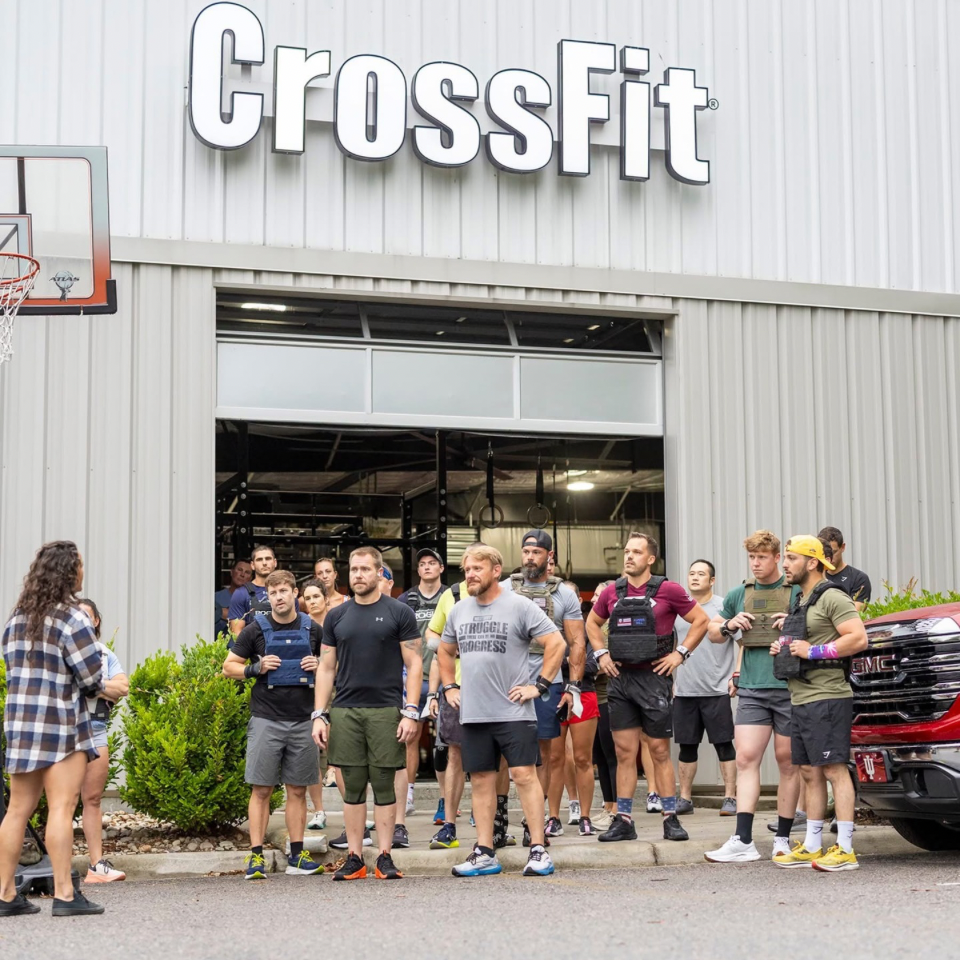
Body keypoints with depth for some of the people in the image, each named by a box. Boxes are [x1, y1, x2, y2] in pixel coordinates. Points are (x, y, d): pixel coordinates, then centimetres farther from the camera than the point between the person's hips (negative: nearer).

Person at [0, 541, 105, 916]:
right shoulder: (72, 619, -12)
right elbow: (91, 678, -11)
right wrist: (96, 688, 10)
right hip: (60, 721, -7)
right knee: (61, 806, -5)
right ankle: (64, 894, -5)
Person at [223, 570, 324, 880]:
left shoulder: (312, 629, 7)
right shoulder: (256, 629, 0)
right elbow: (229, 667, 5)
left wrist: (320, 666, -4)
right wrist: (256, 668, -13)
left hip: (303, 720, 2)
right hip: (266, 719, -2)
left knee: (297, 790, 8)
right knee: (261, 789, -1)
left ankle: (296, 856, 14)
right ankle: (256, 856, 2)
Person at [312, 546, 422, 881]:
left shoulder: (399, 613, 1)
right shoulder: (336, 617, 10)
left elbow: (414, 664, -1)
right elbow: (326, 668, 11)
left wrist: (411, 712, -10)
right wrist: (319, 715, 3)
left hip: (386, 711, -3)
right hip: (344, 712, 3)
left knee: (384, 785, 1)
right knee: (353, 787, 6)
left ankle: (385, 857, 8)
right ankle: (354, 858, 11)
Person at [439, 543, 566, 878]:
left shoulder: (519, 605, -6)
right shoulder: (459, 611, 12)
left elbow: (556, 643, -8)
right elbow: (445, 651, 28)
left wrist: (540, 685, -11)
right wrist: (449, 687, 16)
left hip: (513, 712, -5)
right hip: (472, 713, 5)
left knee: (525, 775, -7)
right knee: (481, 781, 8)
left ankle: (538, 849, -2)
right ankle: (484, 853, 13)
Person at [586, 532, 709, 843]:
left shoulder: (667, 590, -5)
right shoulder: (612, 593, 7)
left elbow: (701, 620, 0)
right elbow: (592, 623, 23)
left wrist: (680, 653, -6)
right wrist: (601, 654, 10)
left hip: (654, 678, -4)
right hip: (620, 678, 4)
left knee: (660, 751, 1)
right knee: (625, 752, 6)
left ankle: (671, 819, 9)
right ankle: (623, 821, 10)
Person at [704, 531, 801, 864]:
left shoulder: (797, 592, 2)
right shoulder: (738, 595, 13)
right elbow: (712, 632, 23)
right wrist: (728, 626, 1)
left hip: (789, 689, -3)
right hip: (751, 690, 3)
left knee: (788, 762, 4)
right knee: (746, 759, -6)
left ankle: (782, 839, 13)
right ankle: (743, 842, -9)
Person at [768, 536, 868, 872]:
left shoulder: (832, 597, -10)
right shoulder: (800, 602, 20)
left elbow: (859, 639, -20)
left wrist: (813, 651, -18)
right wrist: (782, 647, 13)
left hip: (826, 698, -10)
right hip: (801, 700, 10)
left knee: (835, 770, -9)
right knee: (810, 773, 11)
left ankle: (845, 850, -8)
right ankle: (811, 847, 16)